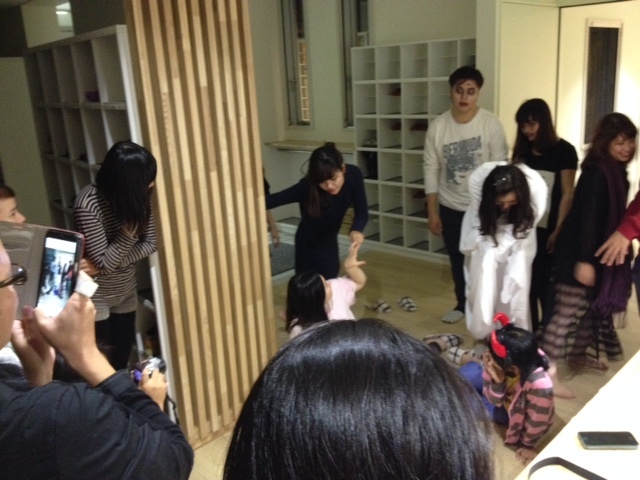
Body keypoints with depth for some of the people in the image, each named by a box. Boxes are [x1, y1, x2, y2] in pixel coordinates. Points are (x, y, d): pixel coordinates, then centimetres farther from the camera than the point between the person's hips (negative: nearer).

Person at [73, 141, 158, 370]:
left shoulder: (137, 197, -11)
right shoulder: (88, 204, -28)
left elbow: (149, 244, -9)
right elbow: (104, 263, -25)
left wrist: (113, 262, -21)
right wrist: (131, 226, -31)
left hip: (126, 291, 6)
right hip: (96, 297, -6)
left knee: (123, 355, 20)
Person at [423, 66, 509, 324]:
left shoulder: (491, 124, -13)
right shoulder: (438, 126, -7)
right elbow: (431, 170, -2)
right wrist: (432, 211, -2)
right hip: (450, 208, 3)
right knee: (457, 260, 17)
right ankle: (462, 303, 37)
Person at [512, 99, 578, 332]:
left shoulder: (564, 151, -6)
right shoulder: (522, 150, 8)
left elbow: (567, 194, -7)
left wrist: (558, 230, -10)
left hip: (548, 229, -4)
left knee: (545, 281, 3)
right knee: (527, 280, 8)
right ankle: (530, 330, 20)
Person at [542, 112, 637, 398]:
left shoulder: (616, 171, 10)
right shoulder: (597, 172, -19)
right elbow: (587, 218, -24)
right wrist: (583, 260, -26)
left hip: (598, 253, 10)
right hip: (580, 254, -10)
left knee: (594, 306, 20)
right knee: (567, 312, -8)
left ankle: (578, 354, 37)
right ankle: (547, 371, -5)